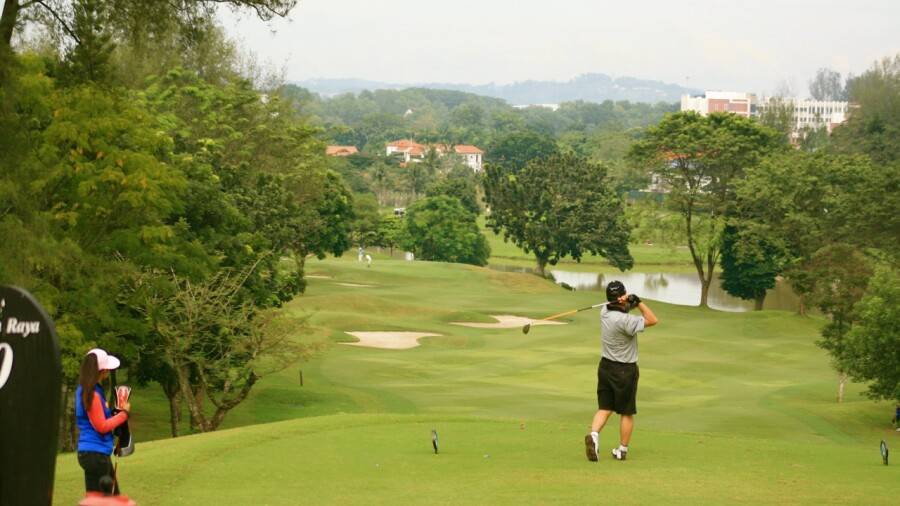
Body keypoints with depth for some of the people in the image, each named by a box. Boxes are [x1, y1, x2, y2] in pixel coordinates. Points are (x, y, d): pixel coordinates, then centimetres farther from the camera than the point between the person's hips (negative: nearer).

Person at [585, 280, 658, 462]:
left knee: (604, 408, 6)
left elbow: (624, 308, 8)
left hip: (605, 367, 6)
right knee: (627, 412, 8)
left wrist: (630, 302, -16)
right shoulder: (624, 320, -24)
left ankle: (593, 434, -20)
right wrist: (638, 301, -19)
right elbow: (653, 320, -18)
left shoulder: (604, 312, -3)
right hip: (625, 370, -6)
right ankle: (622, 450, 14)